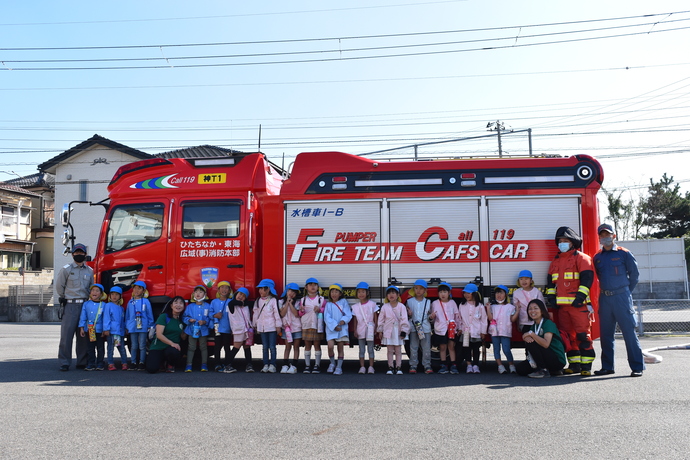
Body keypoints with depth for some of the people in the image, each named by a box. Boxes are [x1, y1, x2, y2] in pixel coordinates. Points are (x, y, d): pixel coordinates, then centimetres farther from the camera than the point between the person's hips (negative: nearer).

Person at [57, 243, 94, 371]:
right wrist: (67, 299, 10)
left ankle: (82, 362, 11)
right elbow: (59, 286, 7)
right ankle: (64, 362, -1)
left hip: (85, 305, 3)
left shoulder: (90, 271, 13)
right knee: (67, 334, -7)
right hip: (70, 306, -3)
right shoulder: (66, 269, 3)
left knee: (83, 335, 4)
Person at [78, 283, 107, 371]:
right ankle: (91, 364, 15)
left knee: (100, 347, 5)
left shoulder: (103, 305, -1)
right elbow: (83, 317, 6)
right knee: (90, 347, 8)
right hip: (89, 330, 2)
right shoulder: (86, 304, 5)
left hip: (99, 330, -2)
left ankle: (99, 364, 13)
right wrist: (81, 328, 1)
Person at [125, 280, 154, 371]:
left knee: (142, 346, 2)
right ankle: (133, 363, 14)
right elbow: (127, 315, 14)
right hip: (132, 328, 3)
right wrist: (127, 327, 11)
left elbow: (150, 315, 3)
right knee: (134, 346, 8)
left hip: (143, 327, -3)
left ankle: (141, 363, 9)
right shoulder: (130, 302, 8)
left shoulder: (146, 301, 0)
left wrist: (150, 326, 0)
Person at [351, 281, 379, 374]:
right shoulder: (355, 307, 5)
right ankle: (362, 367, 9)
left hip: (370, 329, -2)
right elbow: (355, 319, 7)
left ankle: (371, 367, 7)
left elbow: (375, 317, 2)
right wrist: (355, 330, 1)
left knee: (370, 349, 2)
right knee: (361, 350, 5)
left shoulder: (372, 304, -1)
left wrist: (375, 328, -4)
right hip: (360, 330, 2)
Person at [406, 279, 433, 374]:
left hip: (426, 328, 0)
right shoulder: (410, 301, 7)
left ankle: (427, 366, 8)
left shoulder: (428, 302, 8)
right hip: (413, 328, 0)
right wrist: (408, 314, -10)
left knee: (426, 348, 1)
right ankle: (413, 366, 9)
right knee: (413, 348, 2)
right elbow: (406, 314, 12)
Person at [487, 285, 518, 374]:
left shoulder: (510, 306, 6)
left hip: (505, 331, -2)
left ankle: (511, 365, 7)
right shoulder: (493, 306, 9)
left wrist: (517, 311, -6)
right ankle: (500, 365, 10)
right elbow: (490, 318, -1)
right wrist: (488, 309, -8)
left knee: (506, 349, -8)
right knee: (496, 349, 4)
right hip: (495, 331, 2)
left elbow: (512, 319, 2)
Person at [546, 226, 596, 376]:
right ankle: (574, 364, 16)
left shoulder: (581, 258, 0)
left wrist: (580, 296, -17)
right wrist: (551, 296, 11)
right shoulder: (555, 261, 20)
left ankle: (586, 366, -2)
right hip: (562, 306, 7)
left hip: (579, 304, -7)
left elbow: (587, 278, -9)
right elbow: (551, 281, 24)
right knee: (568, 335, 8)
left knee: (583, 335, -7)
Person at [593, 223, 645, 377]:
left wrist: (625, 291, 7)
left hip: (621, 297, -4)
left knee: (629, 331, -5)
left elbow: (634, 273, 3)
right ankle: (607, 366, 16)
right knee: (606, 334, 8)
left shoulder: (624, 253, -1)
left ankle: (637, 367, 2)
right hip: (604, 298, 5)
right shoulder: (597, 257, 12)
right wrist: (606, 290, 13)